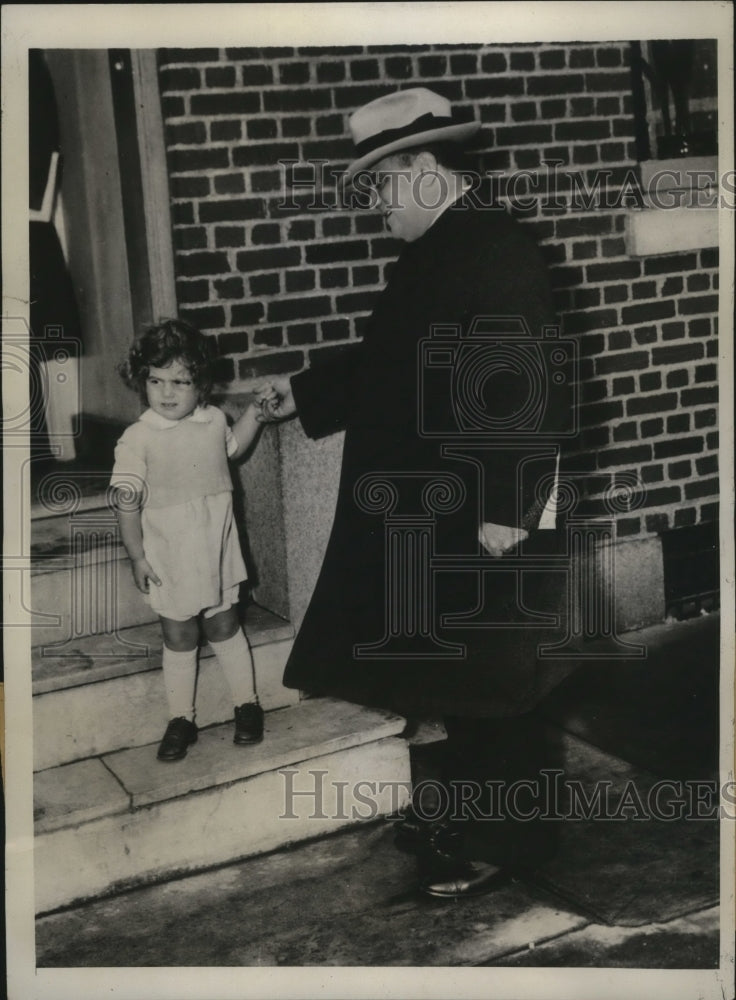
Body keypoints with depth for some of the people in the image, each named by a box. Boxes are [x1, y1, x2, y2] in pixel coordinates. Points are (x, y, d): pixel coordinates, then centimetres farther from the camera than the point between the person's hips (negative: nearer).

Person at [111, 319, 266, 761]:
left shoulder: (214, 421, -3)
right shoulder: (138, 439, -15)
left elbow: (233, 448, 21)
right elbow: (127, 501, -11)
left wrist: (255, 412, 8)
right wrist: (137, 556, -11)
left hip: (217, 555, 2)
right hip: (170, 562, -2)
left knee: (225, 628, 15)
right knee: (179, 638, 9)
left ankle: (247, 705, 29)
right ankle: (181, 720, 23)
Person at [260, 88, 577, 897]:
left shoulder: (496, 249, -18)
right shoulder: (443, 248, 11)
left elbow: (530, 385, -24)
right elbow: (391, 361, 20)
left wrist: (505, 510, -25)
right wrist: (304, 395, 22)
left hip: (485, 523, -9)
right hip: (436, 514, 9)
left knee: (490, 682, 3)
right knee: (457, 674, 19)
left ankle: (509, 839, 19)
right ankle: (471, 810, 35)